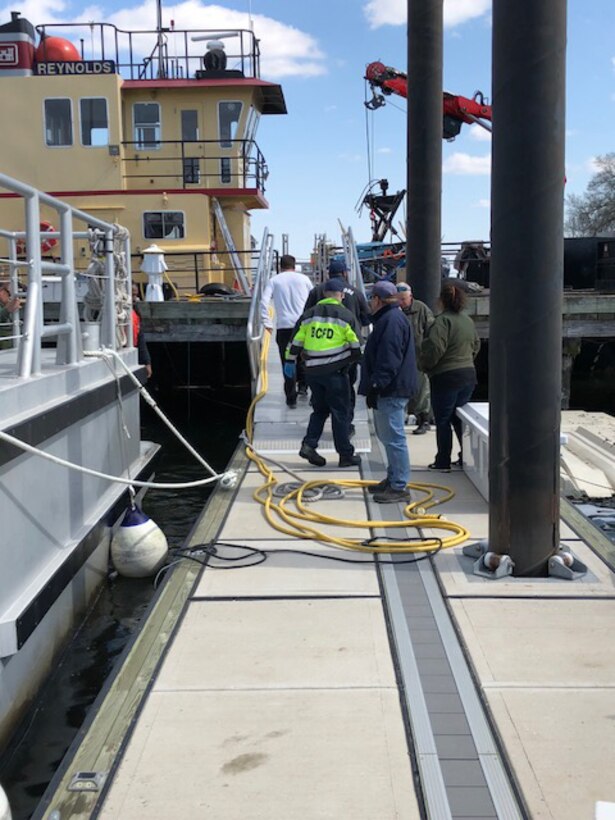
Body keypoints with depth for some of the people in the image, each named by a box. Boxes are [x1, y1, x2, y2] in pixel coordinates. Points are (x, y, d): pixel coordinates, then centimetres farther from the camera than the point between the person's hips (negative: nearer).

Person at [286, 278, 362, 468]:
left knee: (320, 409, 18)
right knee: (340, 412, 3)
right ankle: (346, 455, 8)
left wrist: (290, 361, 19)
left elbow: (296, 340, 9)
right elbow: (356, 344, -3)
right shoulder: (345, 315, -3)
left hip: (312, 371, 4)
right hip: (335, 371, -4)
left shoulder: (309, 314, 9)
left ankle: (309, 444, 3)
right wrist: (357, 360, 15)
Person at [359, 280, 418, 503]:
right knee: (387, 435, 18)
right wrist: (375, 385, 23)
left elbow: (389, 359, -23)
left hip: (391, 391, -11)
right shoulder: (388, 319, 20)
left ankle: (399, 487, -5)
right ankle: (393, 479, 28)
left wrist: (376, 384, -23)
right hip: (388, 390, 11)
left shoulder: (391, 320, -16)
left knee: (393, 437, -9)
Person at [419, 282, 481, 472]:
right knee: (460, 418, 17)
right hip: (468, 374, 8)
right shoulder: (468, 320, 10)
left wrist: (424, 364, -7)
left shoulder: (443, 320, -16)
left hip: (446, 376, -7)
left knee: (443, 420, 2)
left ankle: (443, 462, 7)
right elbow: (476, 345, 20)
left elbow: (435, 348, -23)